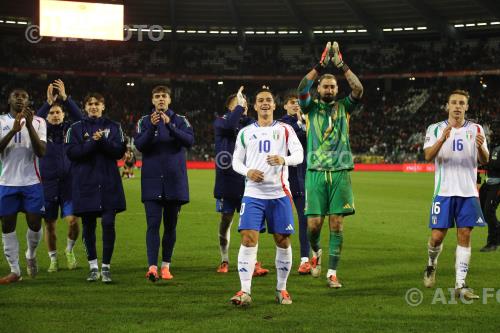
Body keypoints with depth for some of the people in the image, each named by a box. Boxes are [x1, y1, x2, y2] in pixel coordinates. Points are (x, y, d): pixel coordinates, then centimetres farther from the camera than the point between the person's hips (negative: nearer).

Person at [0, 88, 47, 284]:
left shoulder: (37, 122, 4)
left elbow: (41, 152, -7)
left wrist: (29, 126, -17)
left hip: (31, 182, 0)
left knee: (35, 224, -3)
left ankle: (31, 255, 27)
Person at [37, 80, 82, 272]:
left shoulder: (69, 129, 5)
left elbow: (80, 118, -13)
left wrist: (65, 98, -23)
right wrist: (48, 102, -28)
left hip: (68, 183, 0)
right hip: (47, 183, 0)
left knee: (73, 220, -10)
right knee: (49, 224, 5)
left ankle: (70, 251, 16)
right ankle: (53, 260, 20)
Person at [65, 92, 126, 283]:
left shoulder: (114, 127, 9)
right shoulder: (76, 128, 7)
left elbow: (120, 151, -2)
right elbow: (71, 152, -6)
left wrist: (103, 141, -16)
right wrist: (93, 143, -16)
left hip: (109, 184, 0)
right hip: (85, 183, 0)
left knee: (108, 224, -6)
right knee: (88, 225, 5)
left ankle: (106, 267, 2)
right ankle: (93, 267, 16)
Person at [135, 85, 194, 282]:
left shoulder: (179, 120, 4)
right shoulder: (145, 121, 5)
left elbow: (189, 141, -12)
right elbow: (139, 145, -8)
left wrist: (170, 125, -23)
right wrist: (152, 127, -21)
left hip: (175, 181, 1)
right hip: (152, 181, -1)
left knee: (170, 225, 7)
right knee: (153, 224, -10)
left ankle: (166, 266, 16)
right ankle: (152, 267, -16)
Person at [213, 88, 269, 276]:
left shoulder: (250, 123, 10)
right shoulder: (220, 122, -1)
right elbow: (229, 125, -24)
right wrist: (240, 107, -20)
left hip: (247, 181, 2)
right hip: (226, 181, -2)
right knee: (226, 220, 7)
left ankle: (253, 263, -6)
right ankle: (224, 261, 20)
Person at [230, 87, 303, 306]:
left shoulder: (284, 130, 8)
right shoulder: (245, 132, 13)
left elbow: (299, 154, -3)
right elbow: (236, 161, 14)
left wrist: (284, 160, -25)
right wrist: (247, 171, -9)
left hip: (279, 193, 0)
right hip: (253, 193, 0)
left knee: (282, 240, 3)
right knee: (248, 238, -13)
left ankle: (281, 289, 17)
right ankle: (245, 291, -13)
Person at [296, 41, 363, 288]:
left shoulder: (344, 107, 12)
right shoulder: (312, 107, 9)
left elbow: (358, 89, -6)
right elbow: (302, 88, -10)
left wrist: (341, 65, -10)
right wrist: (321, 65, -15)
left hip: (340, 171, 1)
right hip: (315, 171, -1)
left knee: (337, 223, -2)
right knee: (313, 223, -5)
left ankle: (332, 272, 4)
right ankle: (316, 251, 27)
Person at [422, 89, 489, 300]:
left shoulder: (476, 130, 8)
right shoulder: (435, 129, 3)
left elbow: (484, 161, 0)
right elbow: (428, 156, -11)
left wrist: (480, 147, -22)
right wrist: (442, 139, -29)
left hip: (468, 192, 1)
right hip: (444, 191, -1)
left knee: (464, 235, -2)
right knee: (437, 236, -3)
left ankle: (460, 285, 2)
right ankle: (431, 265, 29)